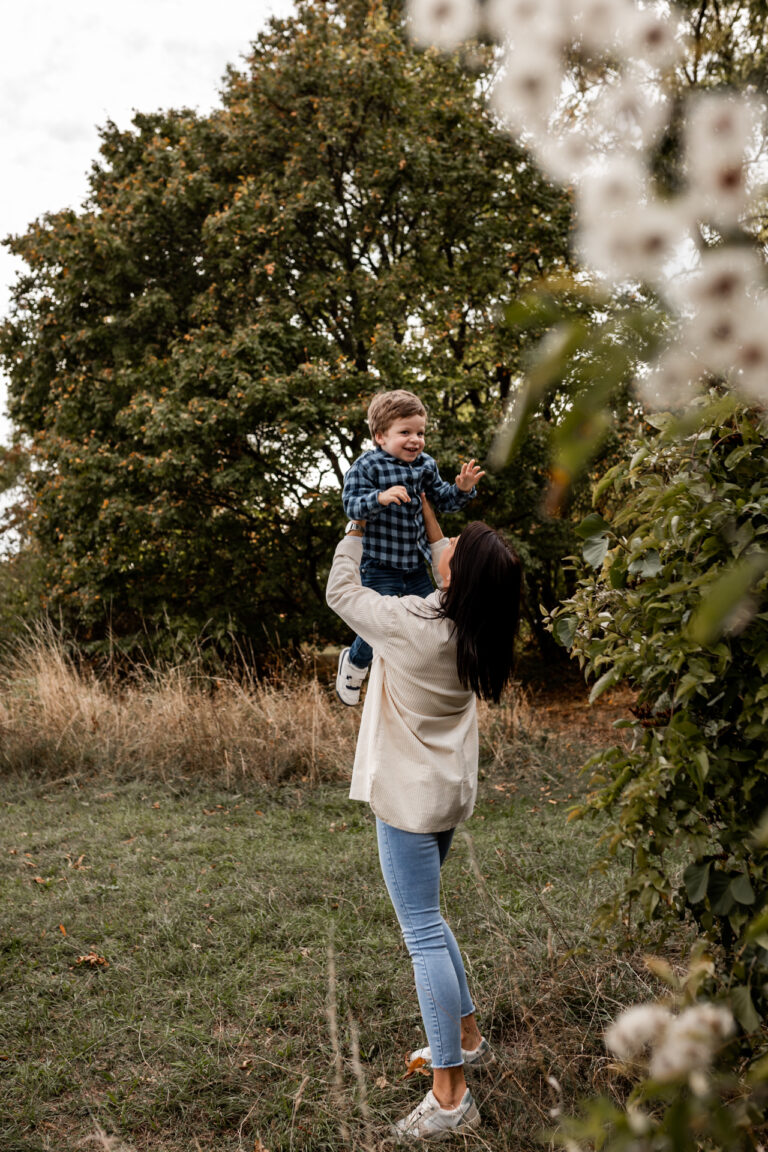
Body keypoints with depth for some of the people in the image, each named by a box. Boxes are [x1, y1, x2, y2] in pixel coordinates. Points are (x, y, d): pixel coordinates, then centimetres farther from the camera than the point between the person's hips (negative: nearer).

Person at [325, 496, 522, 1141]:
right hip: (449, 794, 8)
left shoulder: (411, 624, -24)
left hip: (410, 799, -8)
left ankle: (451, 1098, 7)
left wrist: (358, 525, 5)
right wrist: (428, 515, 21)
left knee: (424, 935, -1)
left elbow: (340, 590, -7)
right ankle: (468, 1039, 36)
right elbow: (449, 578, 20)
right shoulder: (476, 630, -4)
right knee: (427, 923, 24)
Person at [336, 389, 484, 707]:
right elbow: (351, 505, -21)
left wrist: (462, 489, -4)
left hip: (415, 564, 7)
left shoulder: (425, 465, 6)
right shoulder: (367, 466, -13)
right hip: (379, 564, -6)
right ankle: (355, 662, 27)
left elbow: (442, 500, 15)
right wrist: (380, 498, -38)